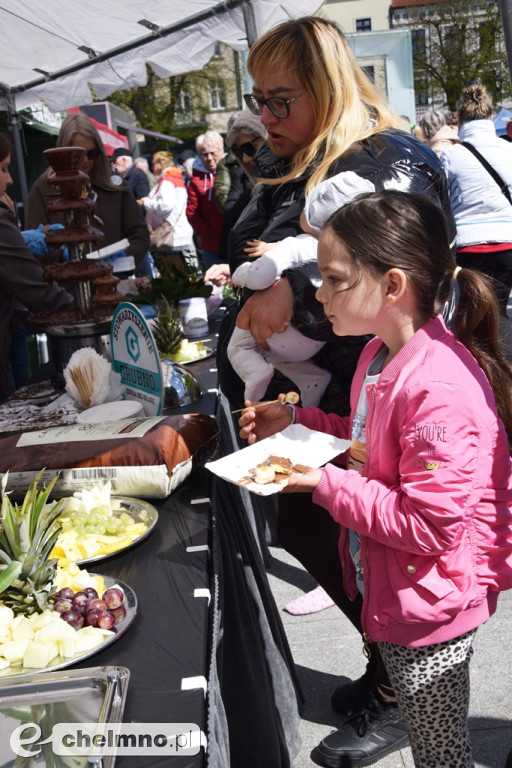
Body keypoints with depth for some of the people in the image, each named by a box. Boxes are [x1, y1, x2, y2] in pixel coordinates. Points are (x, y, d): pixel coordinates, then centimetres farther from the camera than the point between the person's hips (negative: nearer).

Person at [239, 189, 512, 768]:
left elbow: (430, 527, -28)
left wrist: (326, 484, -25)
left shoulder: (441, 390, -31)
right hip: (382, 585, 9)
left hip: (427, 606, -8)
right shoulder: (380, 353, -1)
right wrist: (298, 422, 2)